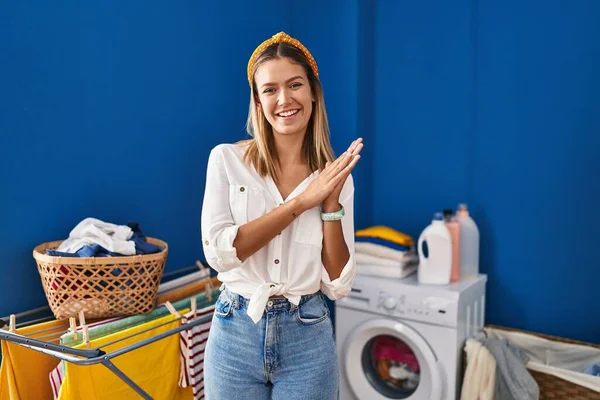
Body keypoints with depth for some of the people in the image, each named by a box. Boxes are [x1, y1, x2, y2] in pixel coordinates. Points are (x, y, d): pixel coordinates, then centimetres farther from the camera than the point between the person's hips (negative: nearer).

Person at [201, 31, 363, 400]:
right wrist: (302, 201, -17)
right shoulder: (227, 159, -4)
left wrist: (331, 203, -15)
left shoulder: (336, 175, -1)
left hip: (308, 338, 1)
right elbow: (219, 252, -16)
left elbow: (338, 286, -4)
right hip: (236, 333, 0)